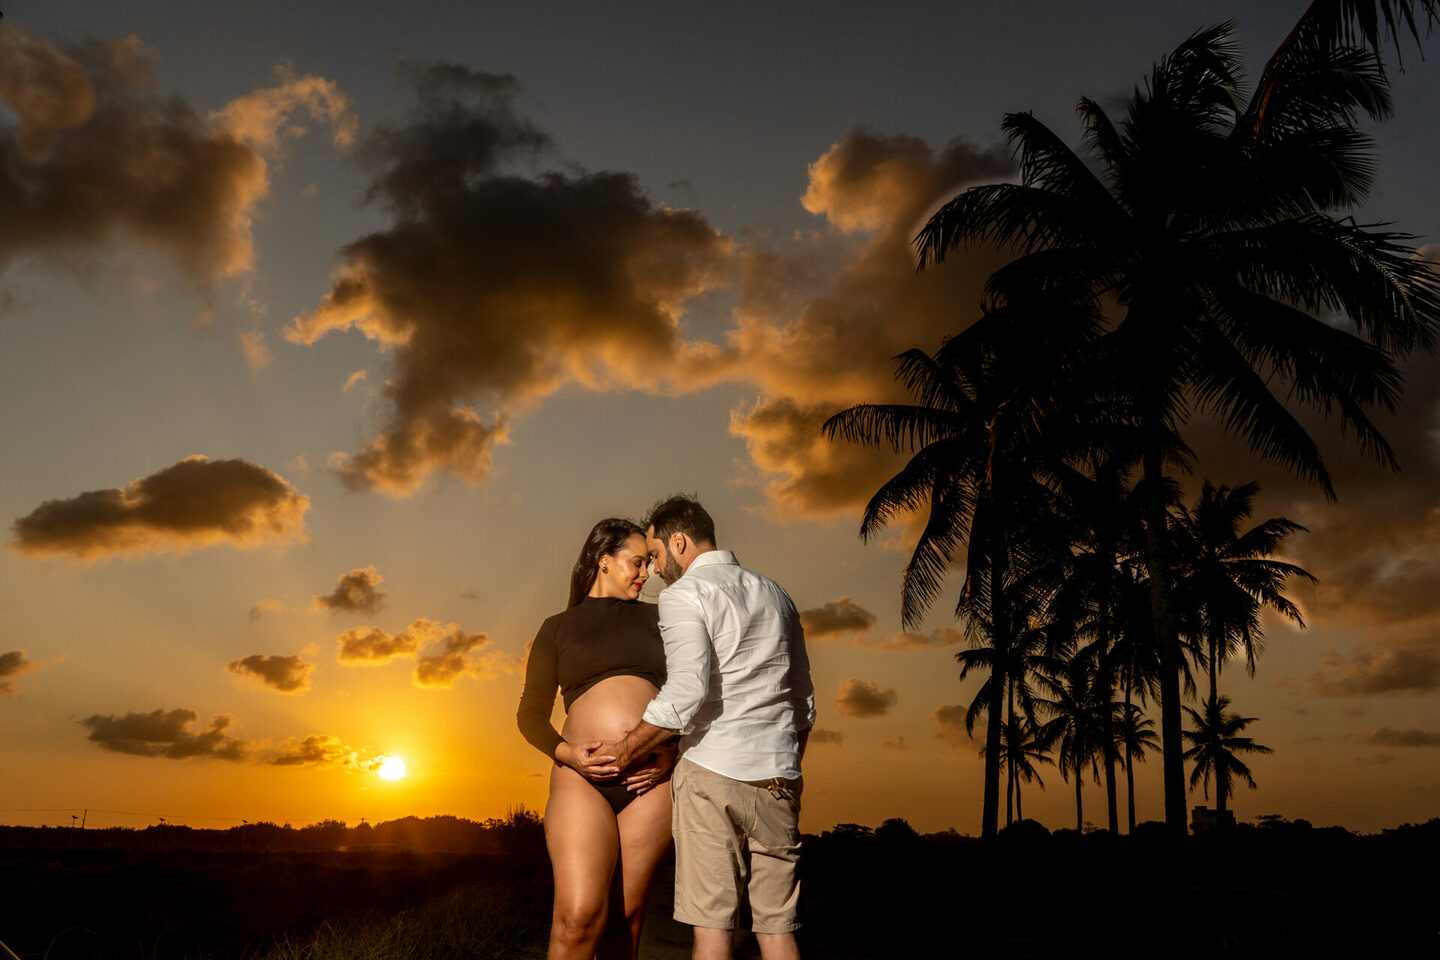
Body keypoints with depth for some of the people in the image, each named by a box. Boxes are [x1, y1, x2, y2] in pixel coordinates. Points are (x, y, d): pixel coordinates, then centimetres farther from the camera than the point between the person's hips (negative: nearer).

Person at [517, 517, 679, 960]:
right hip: (583, 778, -2)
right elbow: (531, 712, 11)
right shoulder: (558, 628, 14)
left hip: (650, 779, 2)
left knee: (625, 917, -1)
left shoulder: (656, 620, 19)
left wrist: (674, 756, -1)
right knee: (579, 916, -16)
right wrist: (566, 753, -9)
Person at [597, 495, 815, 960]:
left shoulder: (685, 594, -4)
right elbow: (804, 700, 20)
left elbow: (685, 691, -18)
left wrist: (626, 750, -8)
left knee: (712, 922, -1)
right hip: (778, 775, 6)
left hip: (712, 769, -6)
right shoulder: (774, 595, 18)